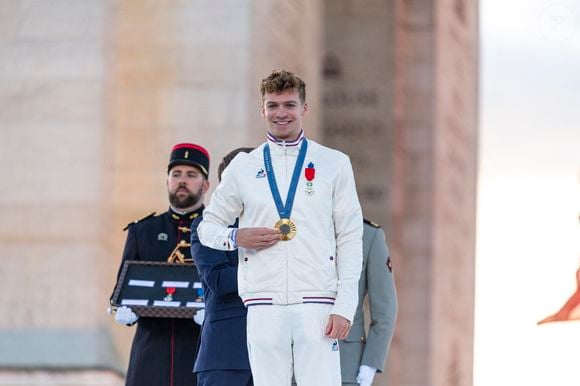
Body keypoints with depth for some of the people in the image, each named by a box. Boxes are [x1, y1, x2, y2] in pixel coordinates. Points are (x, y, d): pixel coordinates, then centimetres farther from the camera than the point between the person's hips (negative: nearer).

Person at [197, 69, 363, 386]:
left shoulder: (334, 164, 9)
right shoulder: (243, 168, 12)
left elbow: (350, 239, 6)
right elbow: (207, 227, 19)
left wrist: (345, 306, -3)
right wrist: (236, 238, -5)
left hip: (316, 302, -1)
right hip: (263, 307, 1)